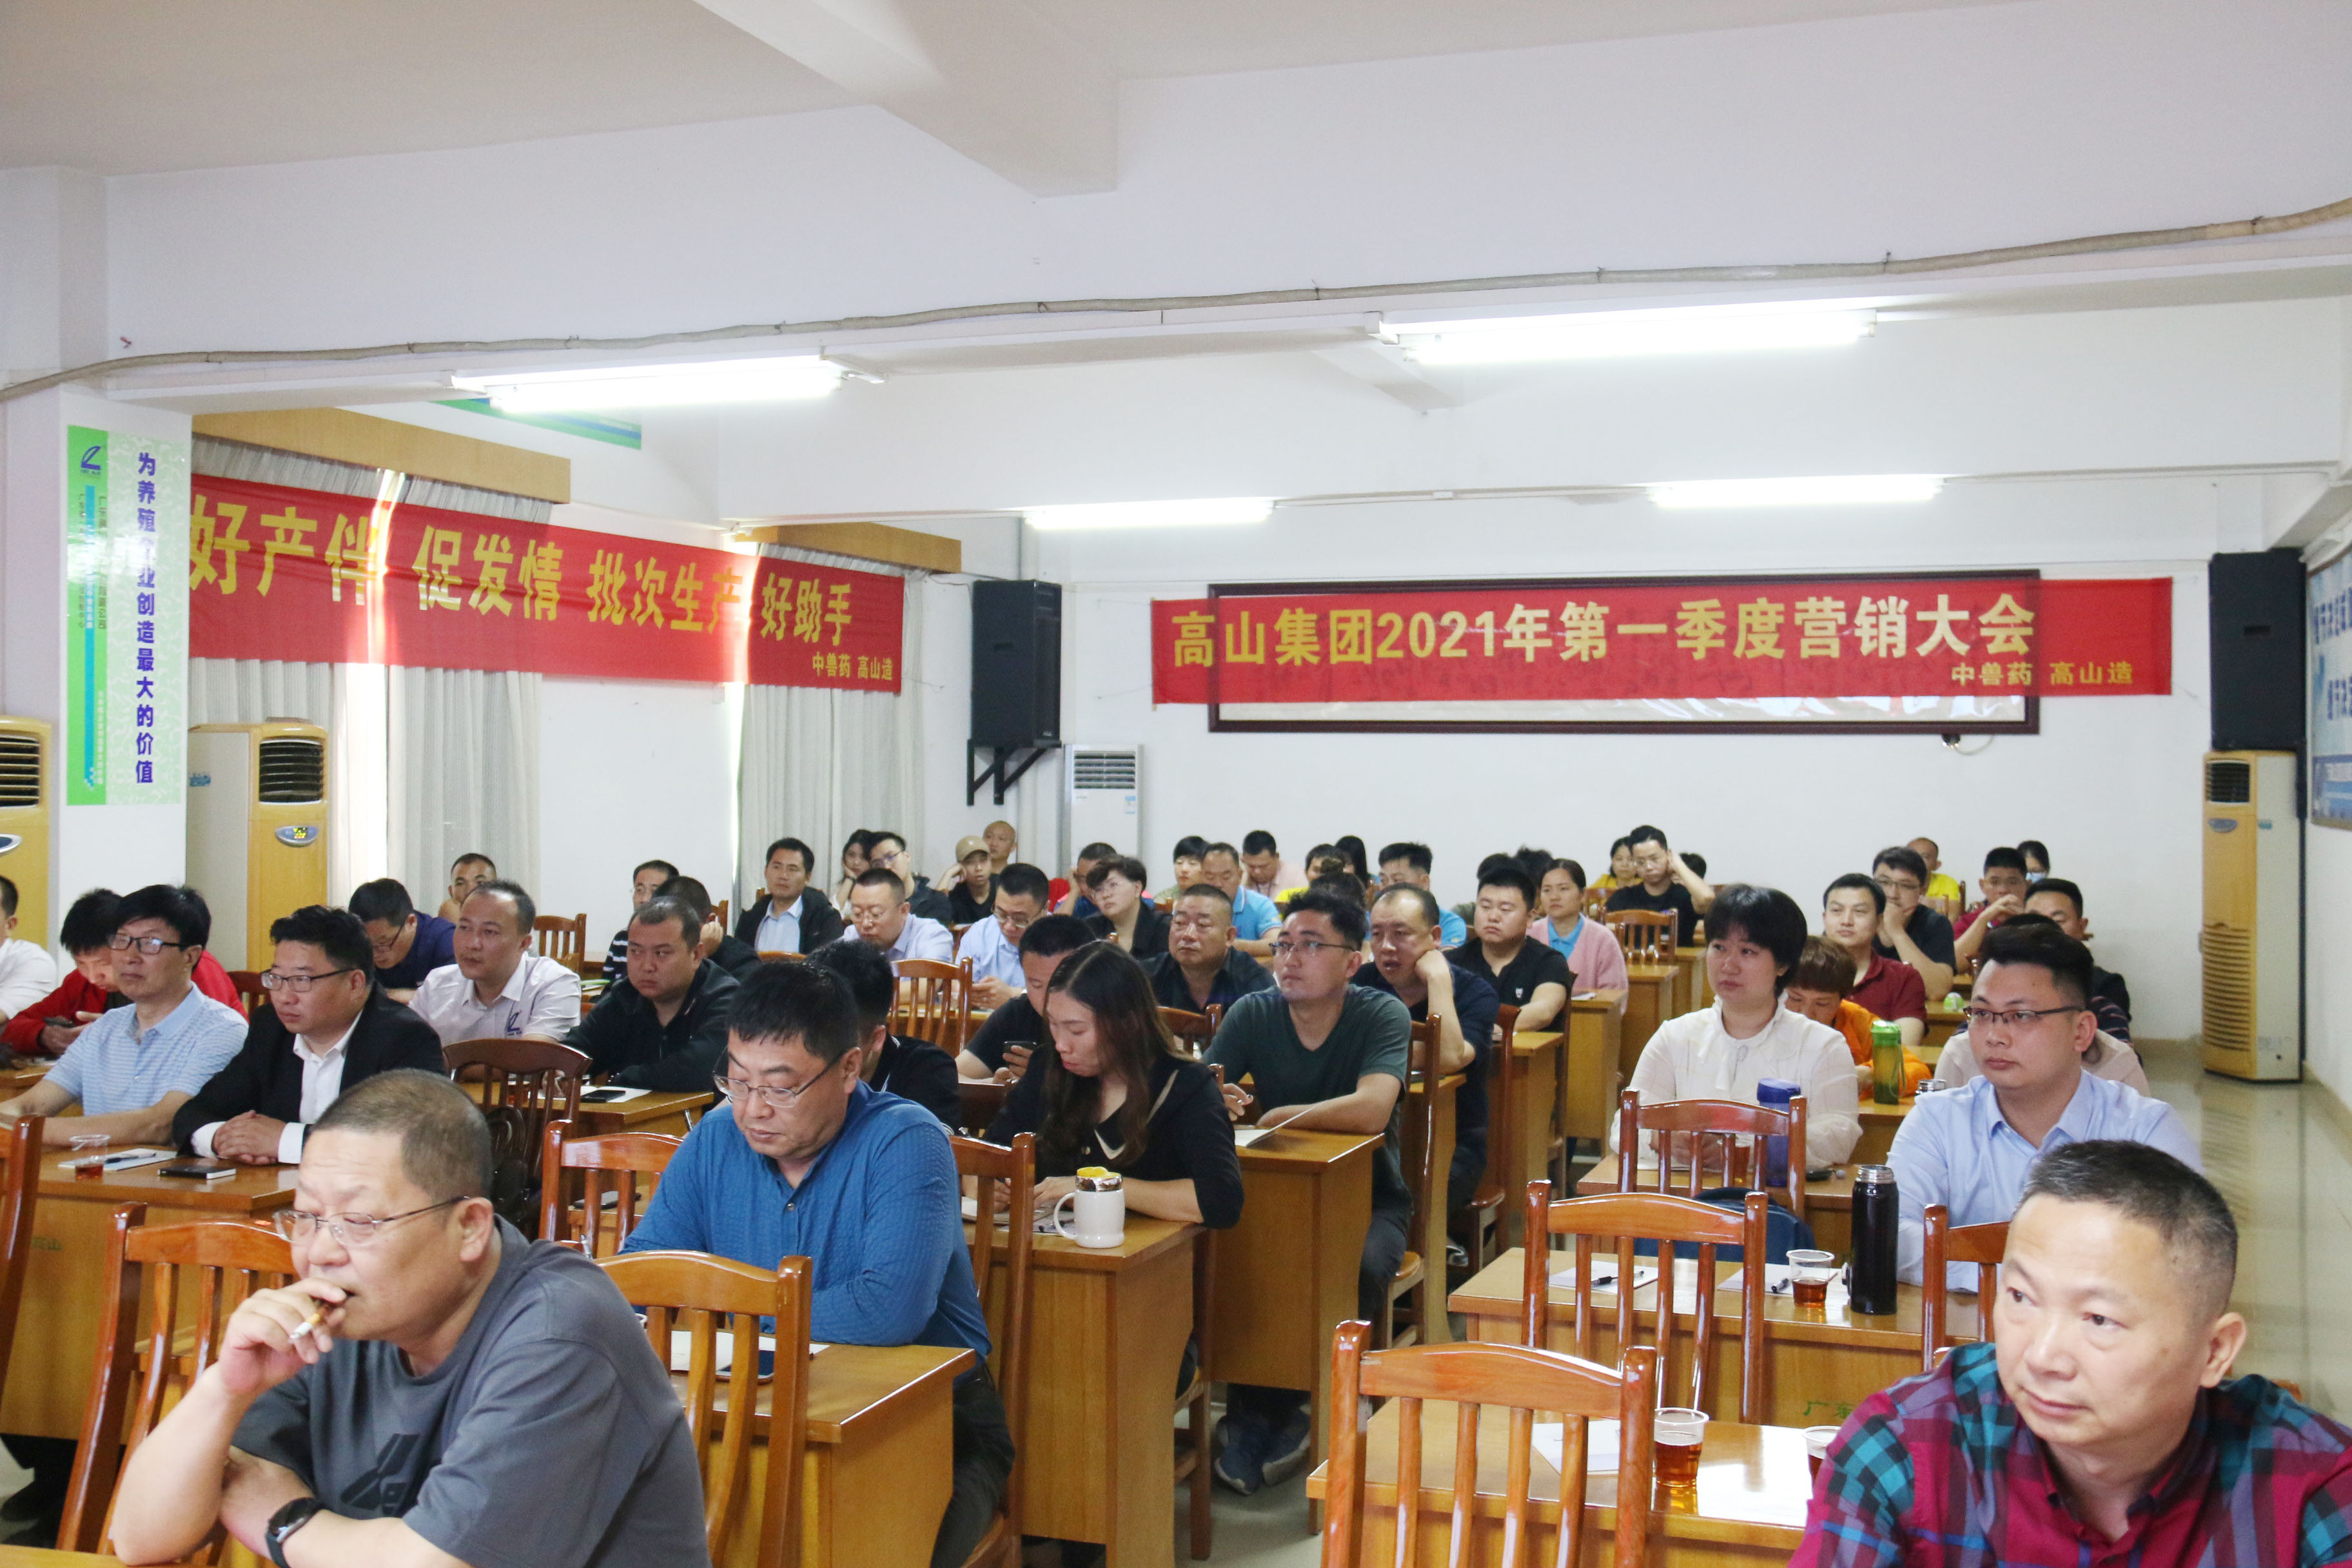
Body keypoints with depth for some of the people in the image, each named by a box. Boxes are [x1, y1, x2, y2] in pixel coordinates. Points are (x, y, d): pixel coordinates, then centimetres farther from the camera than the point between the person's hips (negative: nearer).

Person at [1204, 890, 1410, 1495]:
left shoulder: (1382, 1015, -12)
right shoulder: (1252, 1015, -2)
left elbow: (1372, 1109, -31)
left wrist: (1276, 1116, -23)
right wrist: (1211, 1101, -38)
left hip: (1369, 1196, -2)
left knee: (1355, 1271, -33)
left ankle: (1262, 1414, -10)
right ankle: (1257, 1412, -11)